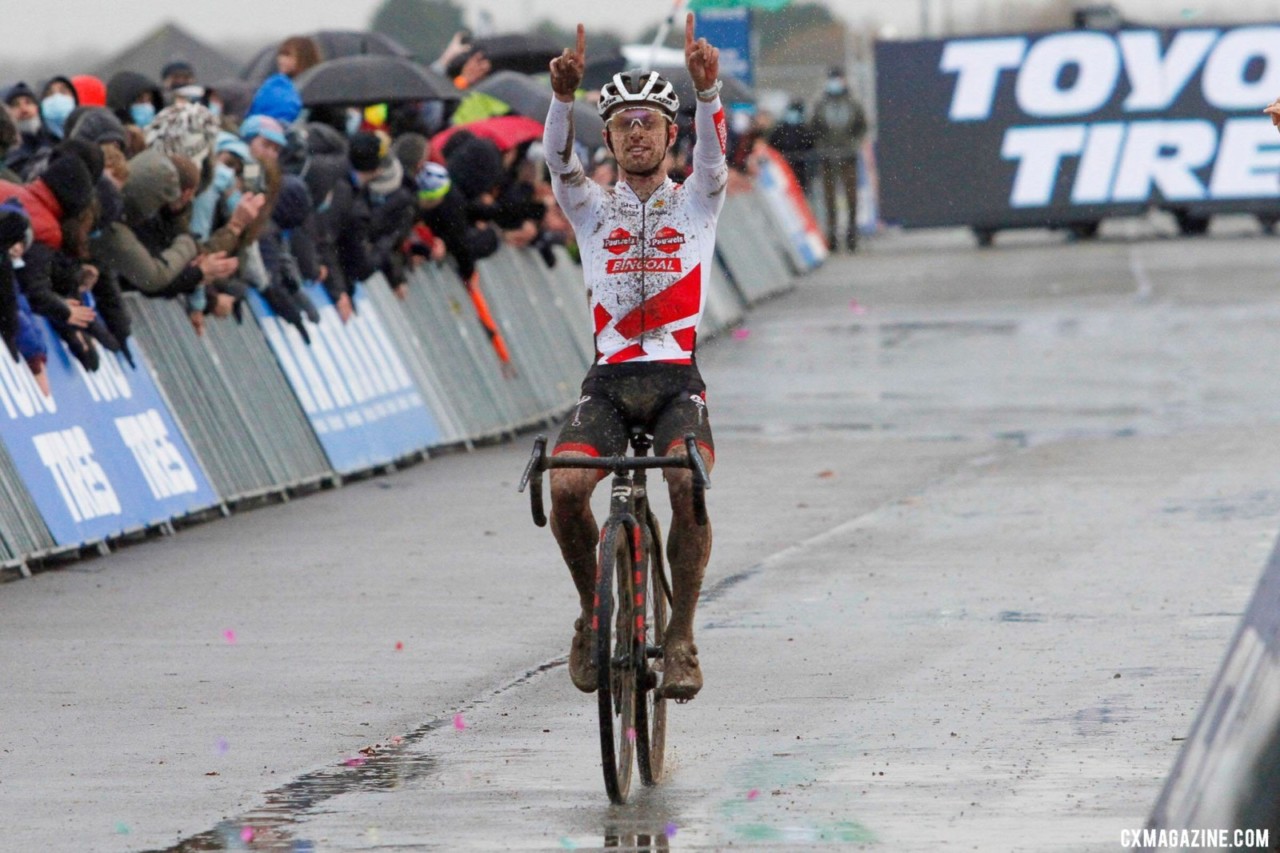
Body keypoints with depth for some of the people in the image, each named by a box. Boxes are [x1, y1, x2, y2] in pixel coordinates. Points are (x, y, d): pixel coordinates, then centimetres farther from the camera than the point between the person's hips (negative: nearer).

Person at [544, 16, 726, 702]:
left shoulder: (696, 204, 10)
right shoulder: (591, 209, 12)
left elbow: (713, 157, -11)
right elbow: (558, 161, -8)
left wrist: (708, 89, -32)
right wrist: (563, 93, -29)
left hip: (677, 381, -1)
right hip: (609, 380, 1)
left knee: (689, 488, -30)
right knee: (565, 488, -25)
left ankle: (681, 635, -15)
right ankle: (592, 611, 2)